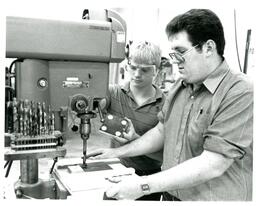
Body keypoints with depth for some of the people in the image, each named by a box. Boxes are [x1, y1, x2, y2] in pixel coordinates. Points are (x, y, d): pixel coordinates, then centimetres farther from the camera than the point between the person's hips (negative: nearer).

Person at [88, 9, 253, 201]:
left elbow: (213, 165, -27)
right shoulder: (180, 87, 1)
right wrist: (118, 152, 7)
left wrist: (144, 186, -27)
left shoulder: (241, 94, -22)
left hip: (212, 198, -6)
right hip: (170, 195, 6)